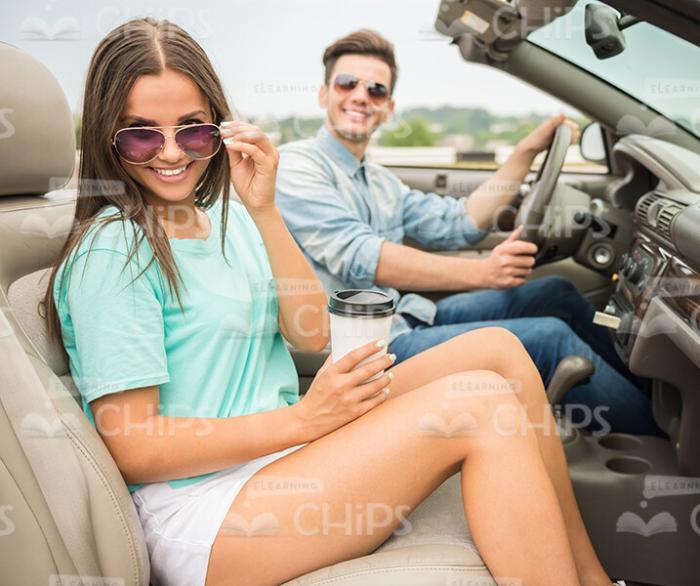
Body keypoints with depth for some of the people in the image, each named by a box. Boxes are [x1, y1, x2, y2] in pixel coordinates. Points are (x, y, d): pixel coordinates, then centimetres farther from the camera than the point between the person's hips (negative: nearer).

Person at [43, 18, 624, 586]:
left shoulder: (222, 214, 8)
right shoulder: (111, 251, -14)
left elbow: (311, 334, 2)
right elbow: (133, 449, -16)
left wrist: (264, 211, -8)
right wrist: (300, 420, -21)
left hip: (279, 452, 8)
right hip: (202, 514, -7)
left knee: (496, 349, -4)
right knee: (481, 407, -22)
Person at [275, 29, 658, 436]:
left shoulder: (379, 181, 18)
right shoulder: (296, 165, -9)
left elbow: (459, 224, 12)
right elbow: (358, 258, -23)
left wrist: (527, 152, 7)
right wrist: (481, 272, -28)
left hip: (406, 317, 9)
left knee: (556, 293, 8)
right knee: (549, 338, -16)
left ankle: (647, 386, 25)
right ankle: (656, 430, 5)